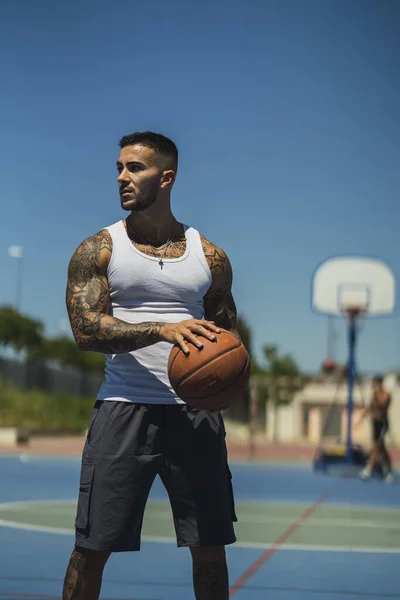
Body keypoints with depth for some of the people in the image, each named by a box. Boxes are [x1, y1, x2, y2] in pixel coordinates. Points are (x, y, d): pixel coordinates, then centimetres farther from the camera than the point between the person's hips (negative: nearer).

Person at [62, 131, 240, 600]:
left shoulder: (209, 255, 10)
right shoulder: (97, 249, 3)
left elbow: (226, 333, 16)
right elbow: (86, 330, -9)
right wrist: (162, 329, -22)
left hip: (196, 411, 2)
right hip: (124, 408, -2)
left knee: (211, 548, 6)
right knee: (92, 548, -1)